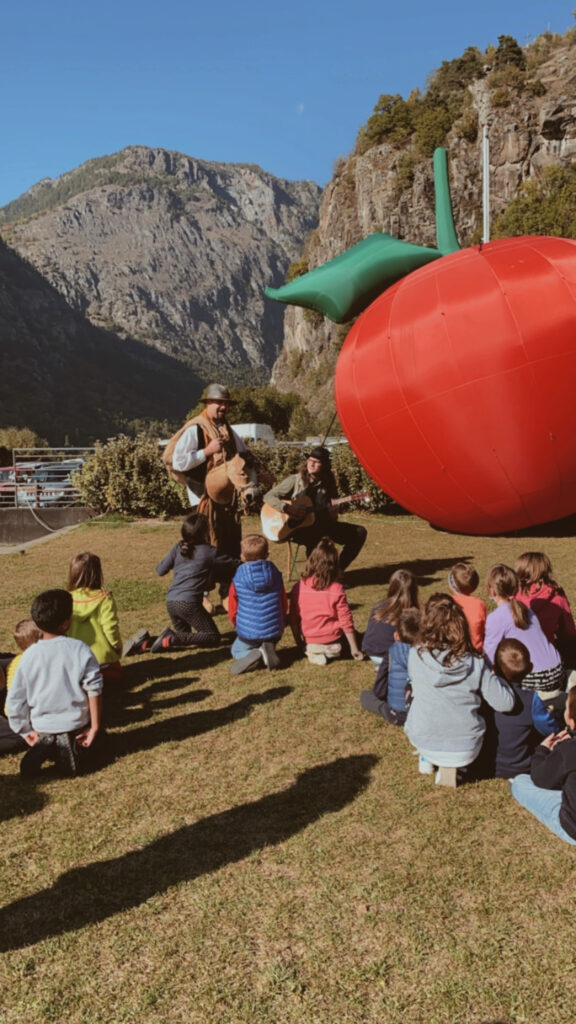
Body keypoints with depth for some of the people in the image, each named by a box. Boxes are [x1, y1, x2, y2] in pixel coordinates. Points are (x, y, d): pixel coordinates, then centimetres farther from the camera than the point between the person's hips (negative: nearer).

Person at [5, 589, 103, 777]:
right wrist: (95, 726, -4)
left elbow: (14, 700, -4)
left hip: (42, 726, 1)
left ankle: (43, 746, -2)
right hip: (76, 724, -1)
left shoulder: (30, 655, -8)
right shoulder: (80, 649, -14)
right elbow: (94, 689, -13)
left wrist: (26, 731, 9)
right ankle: (72, 747, -4)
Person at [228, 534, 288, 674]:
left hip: (249, 632, -3)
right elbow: (284, 606, 7)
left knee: (236, 650, 25)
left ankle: (253, 655, -12)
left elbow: (232, 612, 1)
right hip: (275, 631, 3)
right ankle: (269, 650, -4)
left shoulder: (237, 580, -8)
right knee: (270, 643, 36)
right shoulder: (276, 575, -2)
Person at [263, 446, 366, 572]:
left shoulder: (327, 483, 9)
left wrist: (332, 513, -12)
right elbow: (268, 496, -7)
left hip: (321, 525, 5)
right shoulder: (295, 480, -3)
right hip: (298, 527, -5)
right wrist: (288, 508, -21)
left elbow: (331, 517, 13)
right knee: (314, 536, -40)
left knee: (359, 532, -6)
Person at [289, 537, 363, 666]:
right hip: (333, 644, -1)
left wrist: (299, 643, 16)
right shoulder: (337, 590, -15)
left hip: (309, 644, 1)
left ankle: (314, 654, 7)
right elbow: (346, 621, -10)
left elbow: (293, 620, -1)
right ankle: (330, 653, 11)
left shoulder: (298, 588, -9)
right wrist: (355, 649, 1)